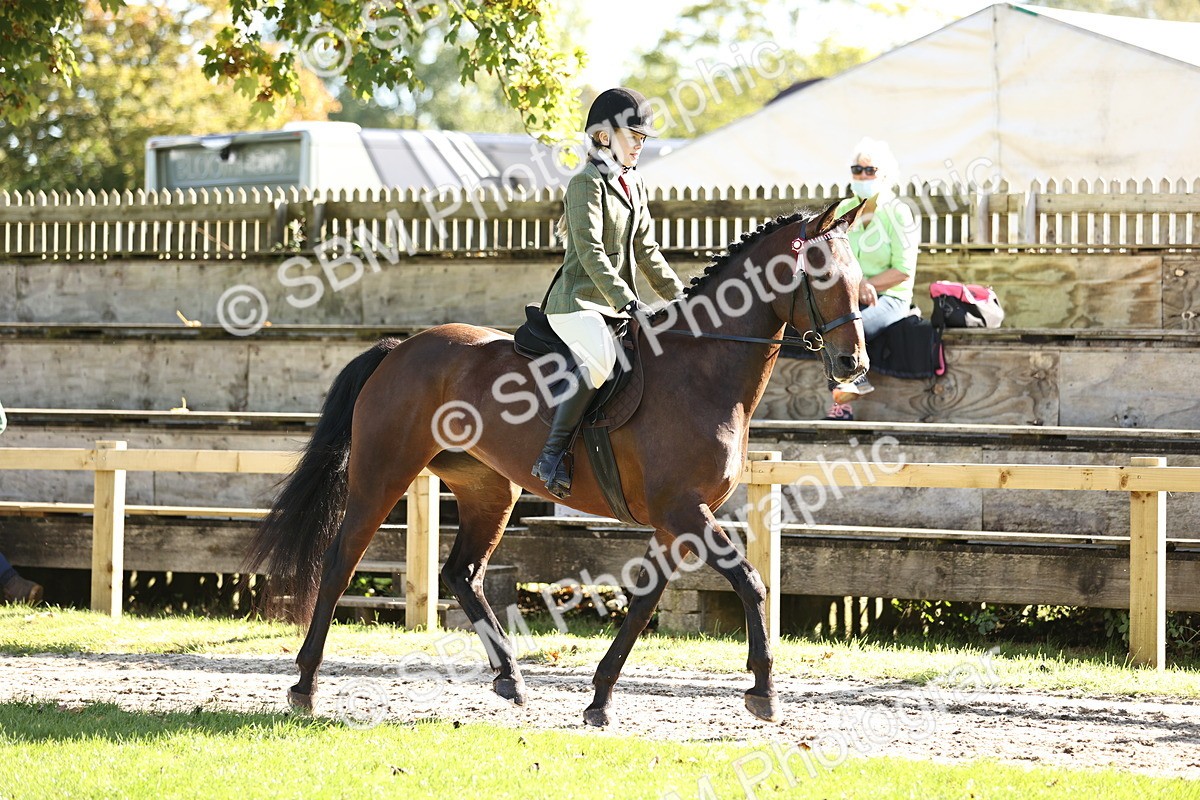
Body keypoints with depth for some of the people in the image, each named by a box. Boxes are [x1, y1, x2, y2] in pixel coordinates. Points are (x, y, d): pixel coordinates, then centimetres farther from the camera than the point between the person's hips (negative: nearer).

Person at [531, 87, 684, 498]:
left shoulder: (634, 186, 18)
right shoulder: (587, 183, -10)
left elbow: (646, 252, 21)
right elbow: (590, 252, -19)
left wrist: (681, 299, 13)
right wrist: (628, 302, -27)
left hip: (615, 305, 9)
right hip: (578, 301, -9)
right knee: (601, 357, -35)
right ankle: (552, 455, -34)